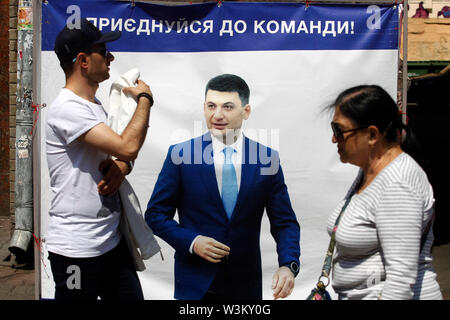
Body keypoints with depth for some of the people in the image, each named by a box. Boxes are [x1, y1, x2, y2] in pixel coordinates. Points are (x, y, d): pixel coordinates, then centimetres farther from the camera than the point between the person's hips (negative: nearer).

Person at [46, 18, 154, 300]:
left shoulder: (95, 106, 13)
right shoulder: (67, 108, -17)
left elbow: (121, 152, 20)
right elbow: (128, 147, -26)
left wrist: (121, 166, -5)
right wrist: (144, 98, -10)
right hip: (77, 249, -8)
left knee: (131, 295, 14)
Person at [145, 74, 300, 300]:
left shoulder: (268, 159, -4)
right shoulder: (180, 155, -7)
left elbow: (285, 222, -1)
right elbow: (156, 213, -2)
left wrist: (288, 265, -17)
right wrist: (191, 242, -16)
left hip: (246, 283, 2)